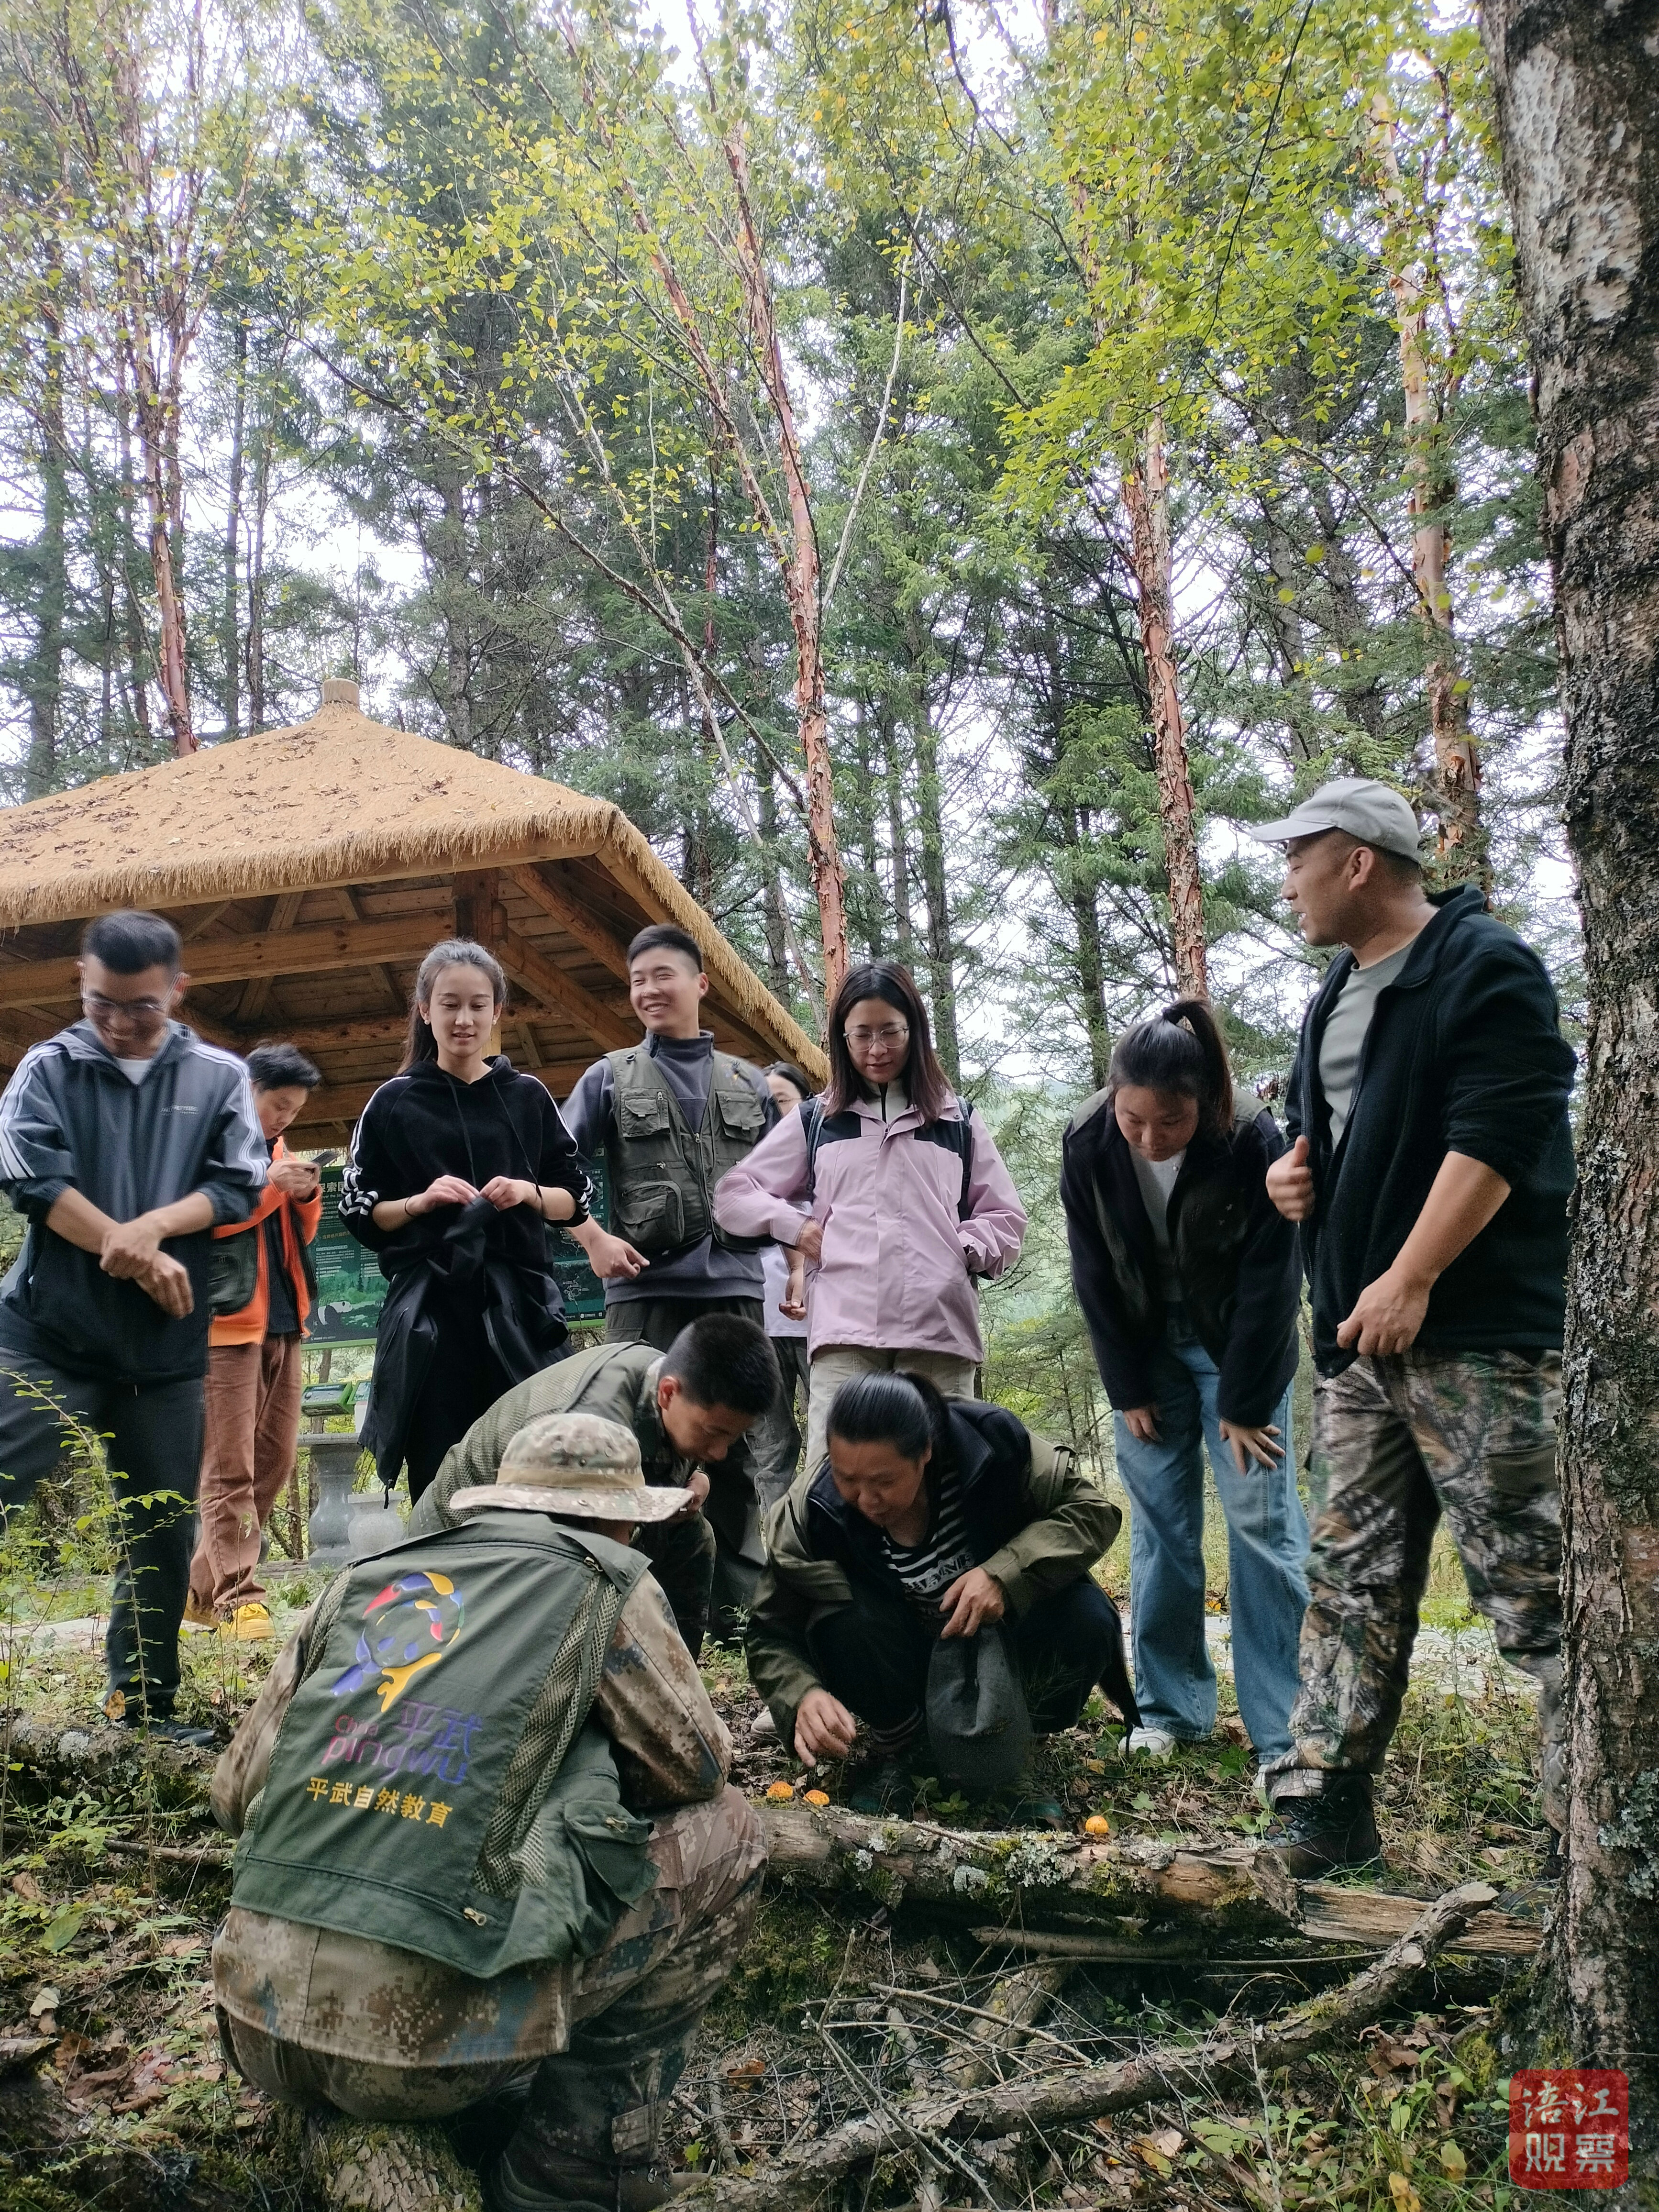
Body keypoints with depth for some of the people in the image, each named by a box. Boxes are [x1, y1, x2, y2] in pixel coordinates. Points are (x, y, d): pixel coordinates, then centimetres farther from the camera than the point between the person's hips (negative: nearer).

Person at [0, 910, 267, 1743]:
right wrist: (135, 1257, -12)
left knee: (162, 1530, 9)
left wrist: (152, 1227, -17)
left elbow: (239, 1186, -1)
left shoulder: (221, 1077, 6)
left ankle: (144, 1706, 24)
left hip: (167, 1346, 2)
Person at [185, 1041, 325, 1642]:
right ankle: (238, 1599, -8)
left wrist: (305, 1197, 2)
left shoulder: (277, 1150, 21)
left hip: (282, 1321, 8)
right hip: (227, 1321, -8)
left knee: (274, 1460, 8)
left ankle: (205, 1586, 17)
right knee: (230, 1469, -8)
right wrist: (265, 1186, -17)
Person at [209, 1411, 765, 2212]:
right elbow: (698, 1768, 13)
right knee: (723, 1830, 12)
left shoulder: (362, 1580, 13)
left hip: (258, 2024, 6)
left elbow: (235, 1793, 18)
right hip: (424, 2040, -6)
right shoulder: (603, 1586, 1)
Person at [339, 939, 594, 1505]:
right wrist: (422, 1201, -11)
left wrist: (529, 1193, -9)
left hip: (518, 1307, 1)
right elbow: (359, 1213, 6)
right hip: (430, 1310, -1)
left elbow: (575, 1199, 11)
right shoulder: (395, 1104, 5)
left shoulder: (528, 1097, 10)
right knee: (439, 1479, 0)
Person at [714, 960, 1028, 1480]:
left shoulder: (959, 1119, 20)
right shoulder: (815, 1120, 19)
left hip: (940, 1326, 1)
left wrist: (964, 1249, -1)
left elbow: (1006, 1219, 19)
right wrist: (796, 1227, 4)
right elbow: (733, 1195, 20)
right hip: (845, 1326, 0)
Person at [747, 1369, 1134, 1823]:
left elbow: (1093, 1510, -18)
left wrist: (1006, 1574, -34)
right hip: (908, 1669, 0)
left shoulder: (992, 1442, -26)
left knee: (1087, 1618, -29)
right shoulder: (810, 1516, -24)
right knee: (841, 1626, -32)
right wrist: (802, 1696, -39)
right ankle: (895, 1751, -1)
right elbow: (772, 1634, -16)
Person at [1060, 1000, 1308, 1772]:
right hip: (1146, 1345, 2)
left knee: (1261, 1518, -4)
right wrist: (1127, 1390, -6)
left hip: (1239, 1345, -2)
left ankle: (1286, 1729, 3)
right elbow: (1095, 1278, -9)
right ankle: (1169, 1709, 15)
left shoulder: (1252, 1140, -25)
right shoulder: (1088, 1143, -19)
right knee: (1159, 1525, 4)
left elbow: (1269, 1281, -17)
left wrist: (1242, 1402, -14)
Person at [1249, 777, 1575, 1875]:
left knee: (1533, 1590, -4)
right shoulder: (1341, 990, 19)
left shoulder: (1487, 968, -7)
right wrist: (1292, 1172, 7)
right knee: (1355, 1585, 9)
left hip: (1478, 1333, -8)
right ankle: (1323, 1816, 16)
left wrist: (1411, 1279, -22)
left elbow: (1494, 1136, -18)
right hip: (1359, 1340, 8)